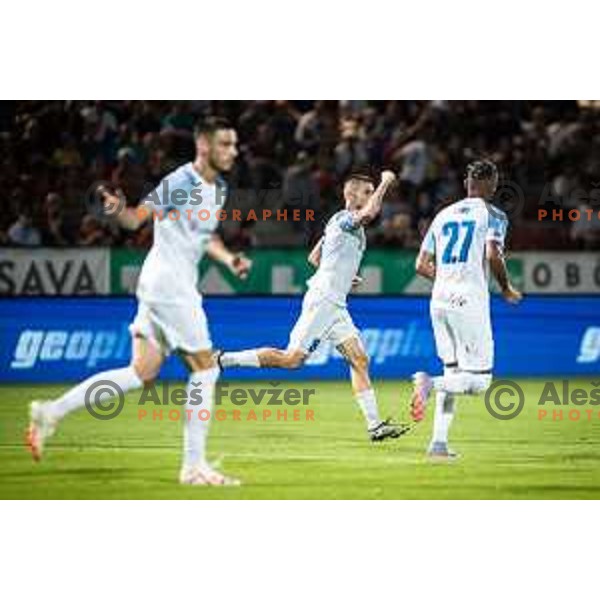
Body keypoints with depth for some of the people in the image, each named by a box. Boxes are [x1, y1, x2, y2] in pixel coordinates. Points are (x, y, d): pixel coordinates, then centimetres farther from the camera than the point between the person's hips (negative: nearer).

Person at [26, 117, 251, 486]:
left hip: (180, 286, 9)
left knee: (142, 373, 6)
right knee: (205, 368, -5)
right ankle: (194, 465, 0)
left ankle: (52, 412, 7)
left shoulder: (219, 188, 14)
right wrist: (119, 209, -38)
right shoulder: (180, 183, -14)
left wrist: (230, 259, 10)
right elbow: (136, 219, -17)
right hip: (168, 284, -9)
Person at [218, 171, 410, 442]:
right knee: (292, 358, -12)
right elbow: (370, 212, -32)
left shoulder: (339, 222, 20)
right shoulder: (345, 219, -10)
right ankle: (224, 359, -3)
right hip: (322, 300, -10)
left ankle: (375, 425, 0)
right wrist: (385, 183, -19)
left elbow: (314, 257, 27)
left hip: (335, 305, 10)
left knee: (360, 360, 3)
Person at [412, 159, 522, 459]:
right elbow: (493, 255, -15)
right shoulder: (493, 215, 1)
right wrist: (506, 289, 1)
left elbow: (422, 265, 15)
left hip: (439, 300, 6)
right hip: (470, 301, -6)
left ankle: (439, 442, 6)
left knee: (453, 373, 17)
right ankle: (430, 383, -26)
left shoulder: (444, 215, 17)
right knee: (479, 379, 0)